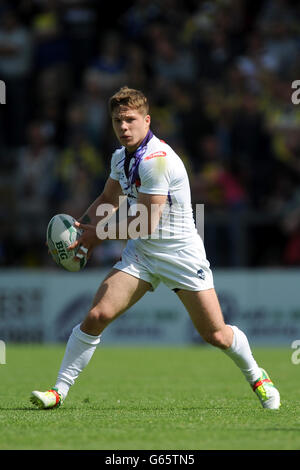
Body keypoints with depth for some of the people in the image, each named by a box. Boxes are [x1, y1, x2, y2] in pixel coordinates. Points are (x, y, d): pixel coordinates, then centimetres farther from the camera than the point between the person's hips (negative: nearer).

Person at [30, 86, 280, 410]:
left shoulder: (157, 159, -23)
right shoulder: (121, 156, 5)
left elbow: (146, 224, -23)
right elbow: (108, 200, 23)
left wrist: (99, 233, -12)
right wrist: (83, 227, 6)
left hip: (181, 253, -6)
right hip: (141, 252, 6)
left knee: (216, 335, -3)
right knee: (97, 315, -13)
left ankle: (256, 377, 26)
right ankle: (59, 391, -7)